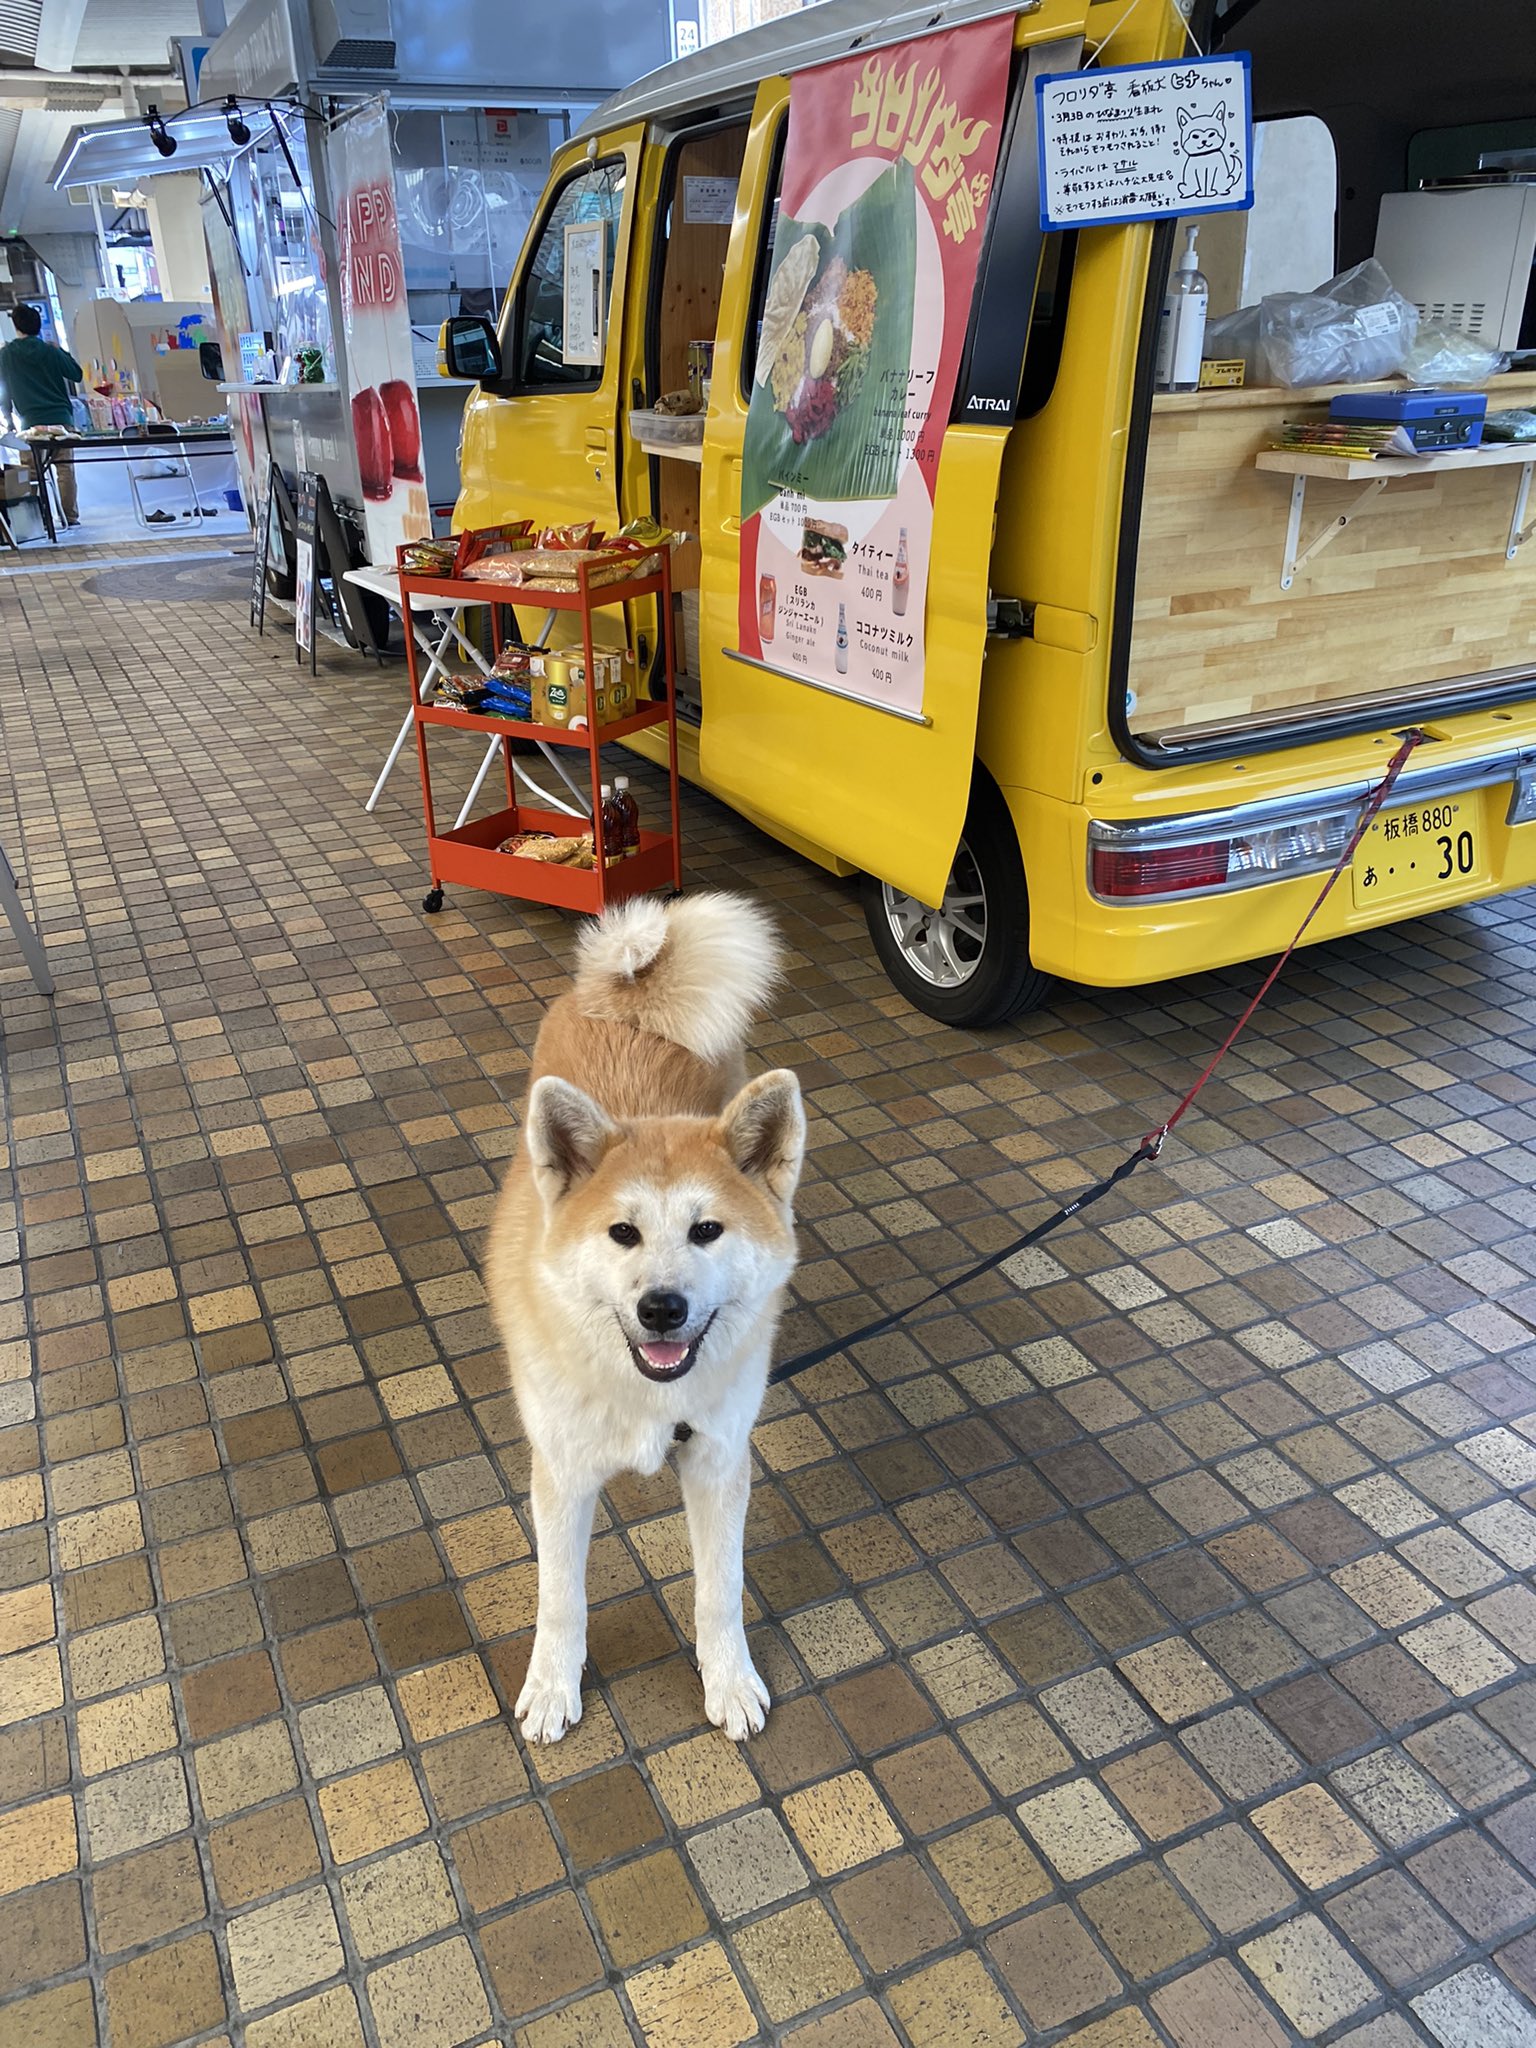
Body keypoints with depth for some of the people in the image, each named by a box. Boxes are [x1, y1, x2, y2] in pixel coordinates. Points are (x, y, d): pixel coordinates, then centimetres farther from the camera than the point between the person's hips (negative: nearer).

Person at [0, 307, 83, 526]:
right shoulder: (49, 351, 0)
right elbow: (77, 374, 7)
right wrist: (62, 352, 21)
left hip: (31, 423, 0)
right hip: (60, 418, 0)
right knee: (65, 469, 0)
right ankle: (70, 517, -4)